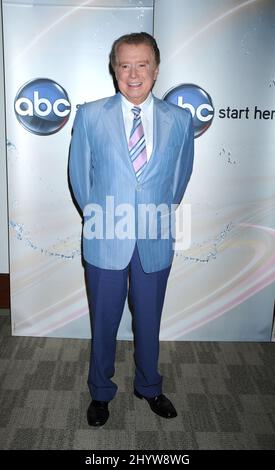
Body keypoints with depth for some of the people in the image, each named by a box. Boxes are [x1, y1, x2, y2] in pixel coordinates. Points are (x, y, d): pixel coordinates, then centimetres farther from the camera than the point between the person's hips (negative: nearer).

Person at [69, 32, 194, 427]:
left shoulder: (180, 120, 0)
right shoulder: (90, 115, -3)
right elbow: (79, 175, 5)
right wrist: (96, 216, 9)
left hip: (155, 242, 1)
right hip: (105, 241, -1)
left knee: (149, 322, 17)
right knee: (103, 323, 13)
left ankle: (149, 387, 42)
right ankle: (101, 392, 38)